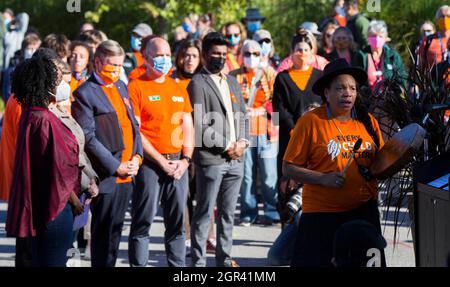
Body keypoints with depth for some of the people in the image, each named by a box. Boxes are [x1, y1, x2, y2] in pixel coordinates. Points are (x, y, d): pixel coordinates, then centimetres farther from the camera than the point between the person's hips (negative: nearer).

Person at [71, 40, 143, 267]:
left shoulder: (121, 86, 15)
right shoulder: (85, 94, -10)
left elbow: (133, 124, 17)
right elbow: (88, 137, -15)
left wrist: (136, 158, 1)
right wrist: (116, 167, -15)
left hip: (127, 175, 7)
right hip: (106, 176, -7)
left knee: (115, 229, 13)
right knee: (103, 232, -1)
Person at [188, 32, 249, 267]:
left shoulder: (232, 82, 17)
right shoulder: (198, 84, -6)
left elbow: (242, 115, 19)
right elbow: (200, 124, -13)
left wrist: (242, 141, 1)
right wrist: (226, 147, -13)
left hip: (235, 159, 7)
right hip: (210, 159, -7)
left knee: (228, 213, 11)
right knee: (204, 214, -3)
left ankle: (225, 258, 18)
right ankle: (198, 261, 1)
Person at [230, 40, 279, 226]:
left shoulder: (270, 74, 8)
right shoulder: (234, 77, 9)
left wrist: (260, 110, -10)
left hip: (266, 131, -1)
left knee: (269, 174, -3)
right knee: (246, 174, 2)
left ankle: (272, 213, 4)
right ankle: (248, 213, 11)